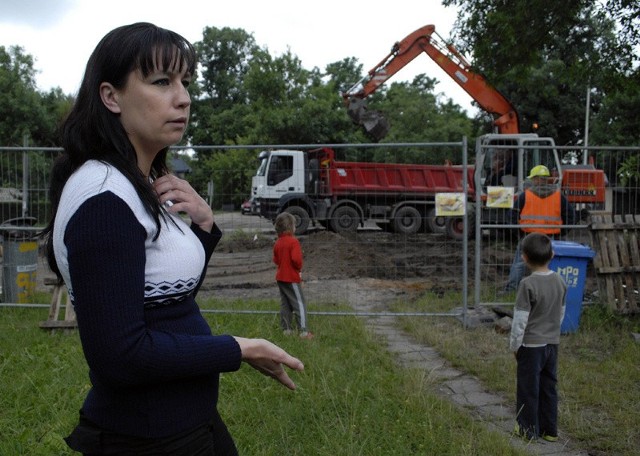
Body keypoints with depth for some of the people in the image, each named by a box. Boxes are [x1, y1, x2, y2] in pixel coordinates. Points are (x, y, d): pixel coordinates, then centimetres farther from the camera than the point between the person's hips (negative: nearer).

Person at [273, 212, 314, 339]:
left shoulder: (277, 242, 7)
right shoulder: (293, 241, -18)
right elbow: (296, 259, -26)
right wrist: (299, 268, -9)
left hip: (280, 277, 8)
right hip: (292, 278, -8)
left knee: (285, 304, 14)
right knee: (299, 303, -3)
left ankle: (286, 329, 18)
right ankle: (303, 331, -4)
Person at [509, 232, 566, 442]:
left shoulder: (528, 284, -20)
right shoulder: (559, 281, 0)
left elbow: (520, 319, -16)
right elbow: (561, 313, 11)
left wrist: (515, 344, -5)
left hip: (531, 344, -6)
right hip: (552, 342, 6)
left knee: (528, 387, 7)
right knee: (549, 386, 15)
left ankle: (529, 429, 17)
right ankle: (549, 429, 23)